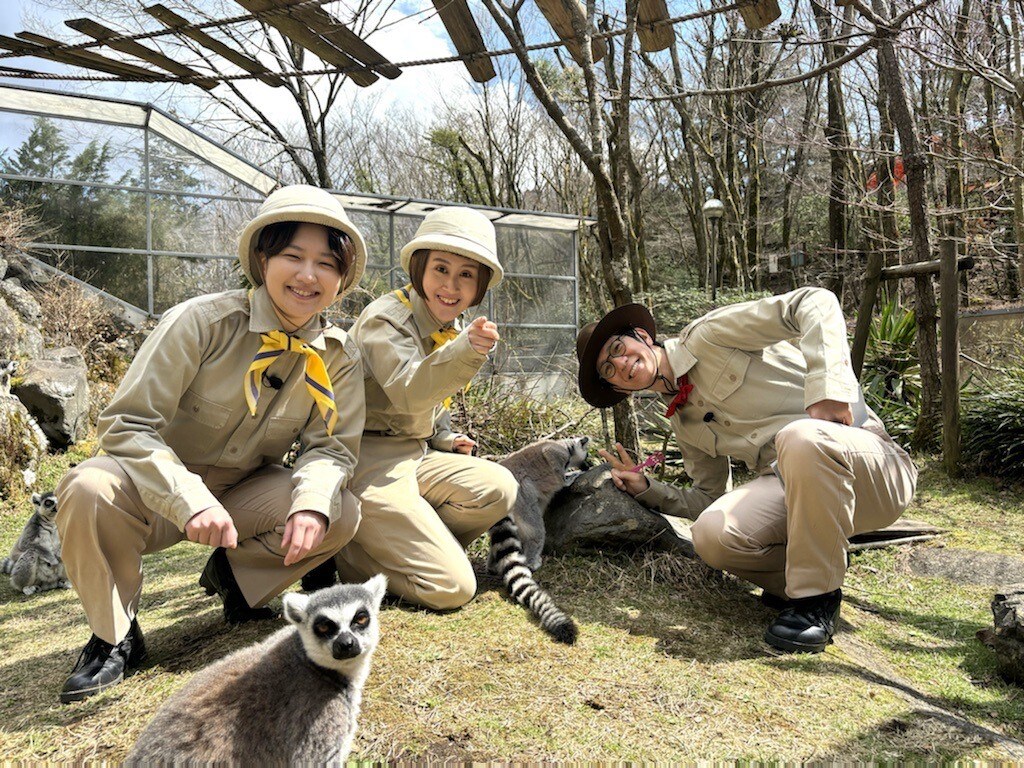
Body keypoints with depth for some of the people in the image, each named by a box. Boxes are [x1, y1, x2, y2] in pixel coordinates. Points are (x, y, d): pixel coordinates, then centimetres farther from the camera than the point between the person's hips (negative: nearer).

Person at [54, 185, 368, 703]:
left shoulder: (340, 357, -9)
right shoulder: (202, 322, -21)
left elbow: (330, 445, -7)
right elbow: (126, 423, -22)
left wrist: (312, 500, -30)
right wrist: (192, 501, -36)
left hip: (244, 494, 3)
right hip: (160, 490, -3)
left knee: (341, 514, -22)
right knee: (89, 489, -34)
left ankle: (233, 574, 9)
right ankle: (114, 636, -7)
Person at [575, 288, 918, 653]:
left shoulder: (705, 335, -4)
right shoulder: (683, 422, 15)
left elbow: (816, 302, -13)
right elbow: (710, 498, 19)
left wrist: (827, 387, -26)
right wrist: (646, 490, 6)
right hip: (788, 486, 4)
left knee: (801, 436, -39)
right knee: (712, 533, -24)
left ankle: (816, 599, -19)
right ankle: (795, 580, 5)